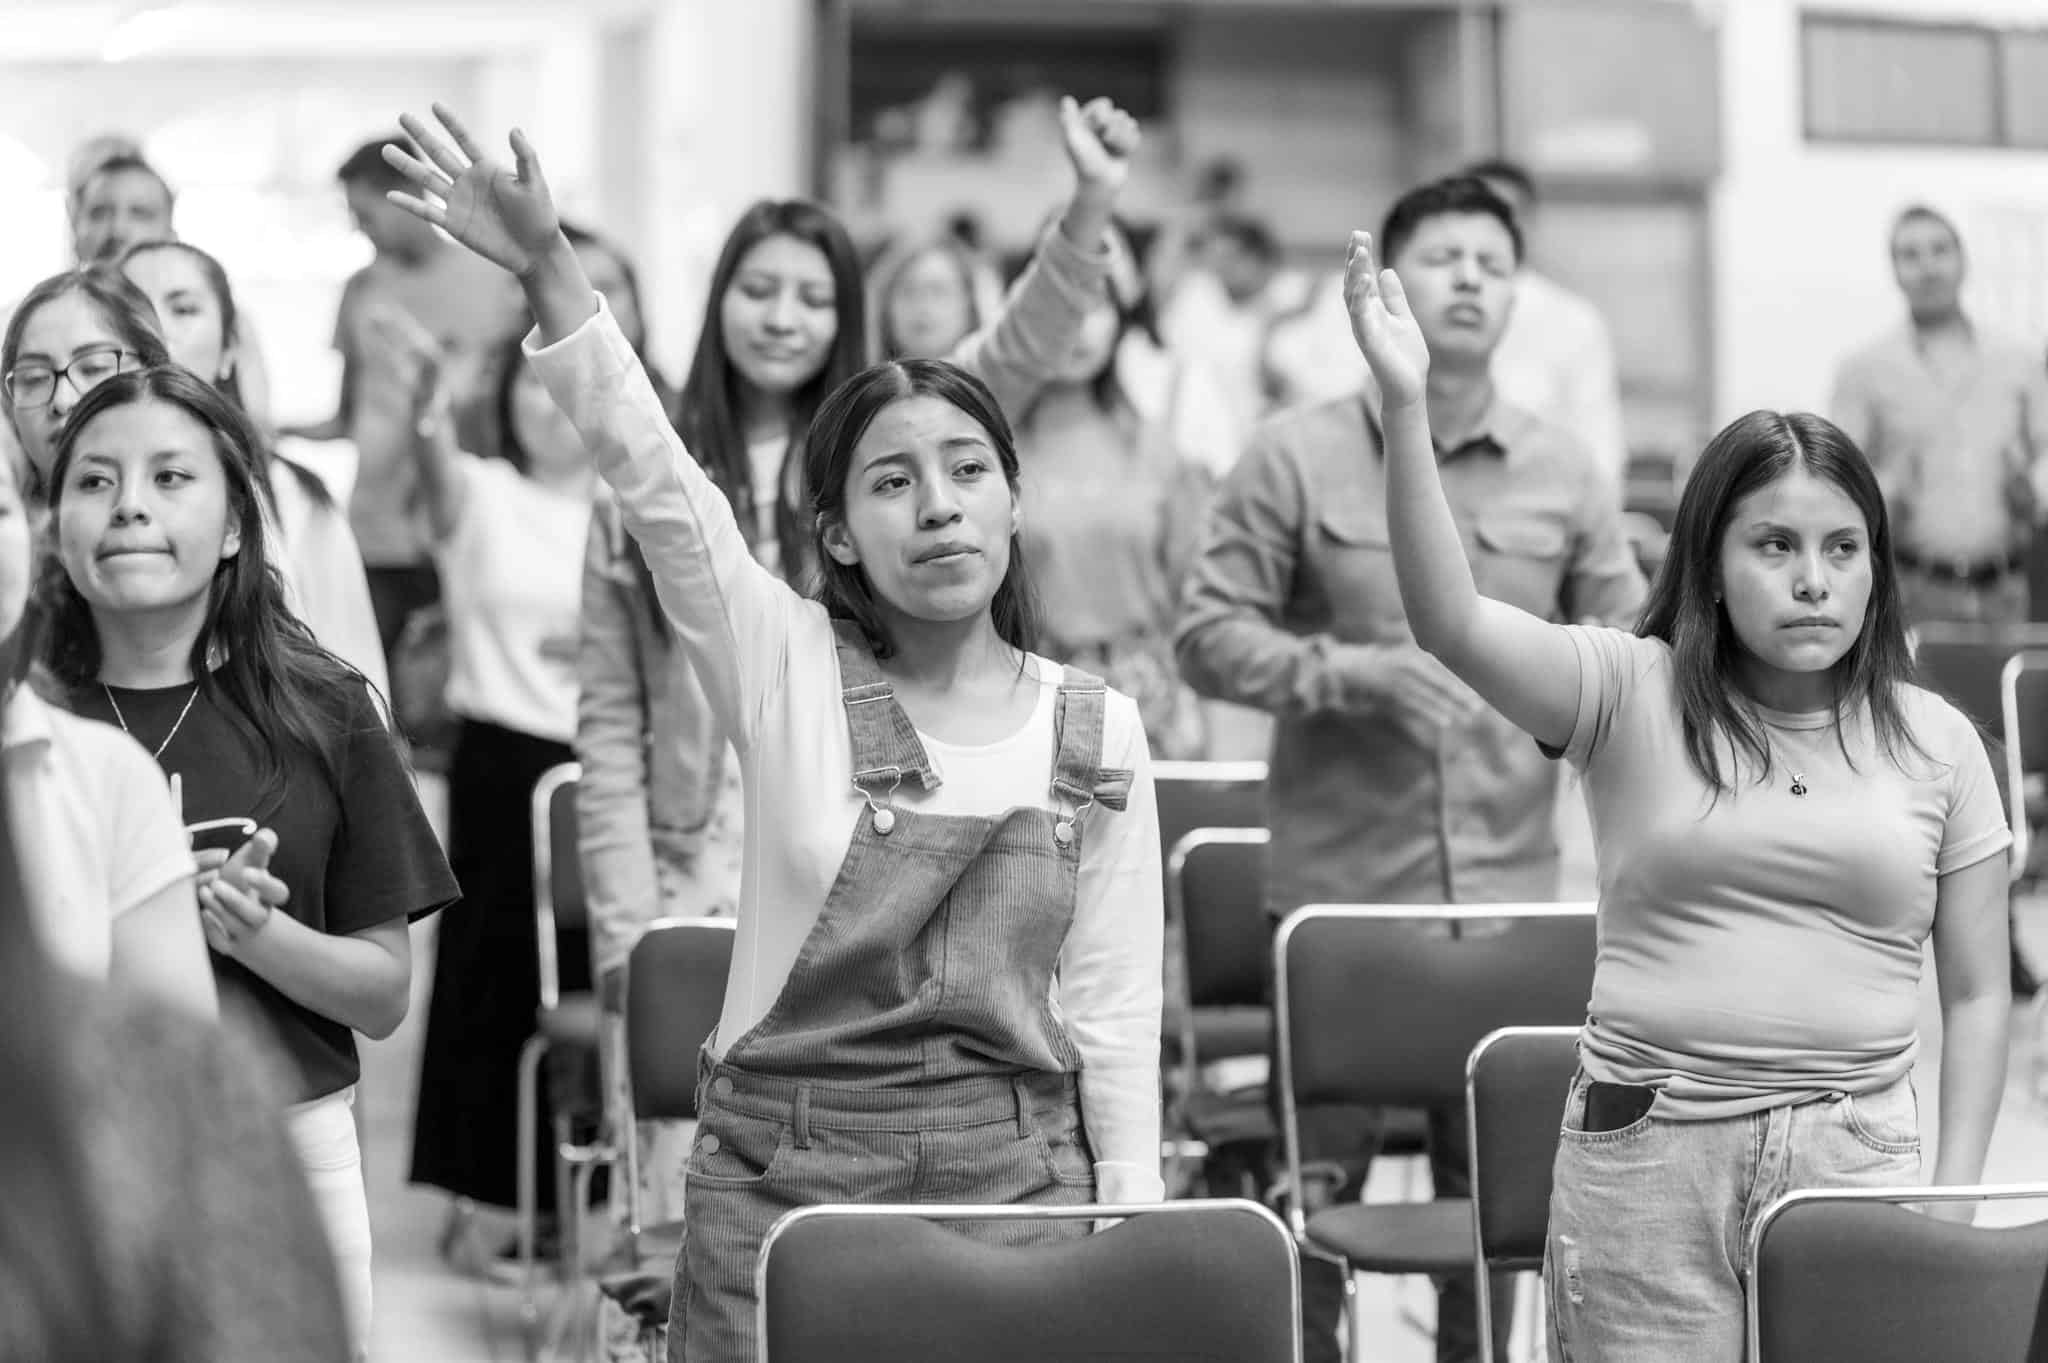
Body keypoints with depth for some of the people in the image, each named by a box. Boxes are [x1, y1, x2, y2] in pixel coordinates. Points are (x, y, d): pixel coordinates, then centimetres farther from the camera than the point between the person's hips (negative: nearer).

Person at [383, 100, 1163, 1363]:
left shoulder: (1101, 729, 2)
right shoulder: (789, 670, -3)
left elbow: (1113, 1007, 4)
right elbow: (653, 473, -16)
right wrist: (549, 269, -27)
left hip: (1018, 1179, 1)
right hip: (783, 1175, -1)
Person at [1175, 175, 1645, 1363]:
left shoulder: (1565, 474, 7)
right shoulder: (1299, 456, -1)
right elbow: (1211, 634, -4)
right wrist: (1354, 671, -17)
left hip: (1508, 890, 2)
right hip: (1337, 882, -2)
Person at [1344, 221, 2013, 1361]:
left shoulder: (1936, 742, 6)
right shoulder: (1632, 694, 0)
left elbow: (1977, 992, 10)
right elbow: (1454, 621, -17)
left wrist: (1956, 1191, 2)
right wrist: (1405, 410, -28)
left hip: (1855, 1152, 1)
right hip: (1645, 1146, -1)